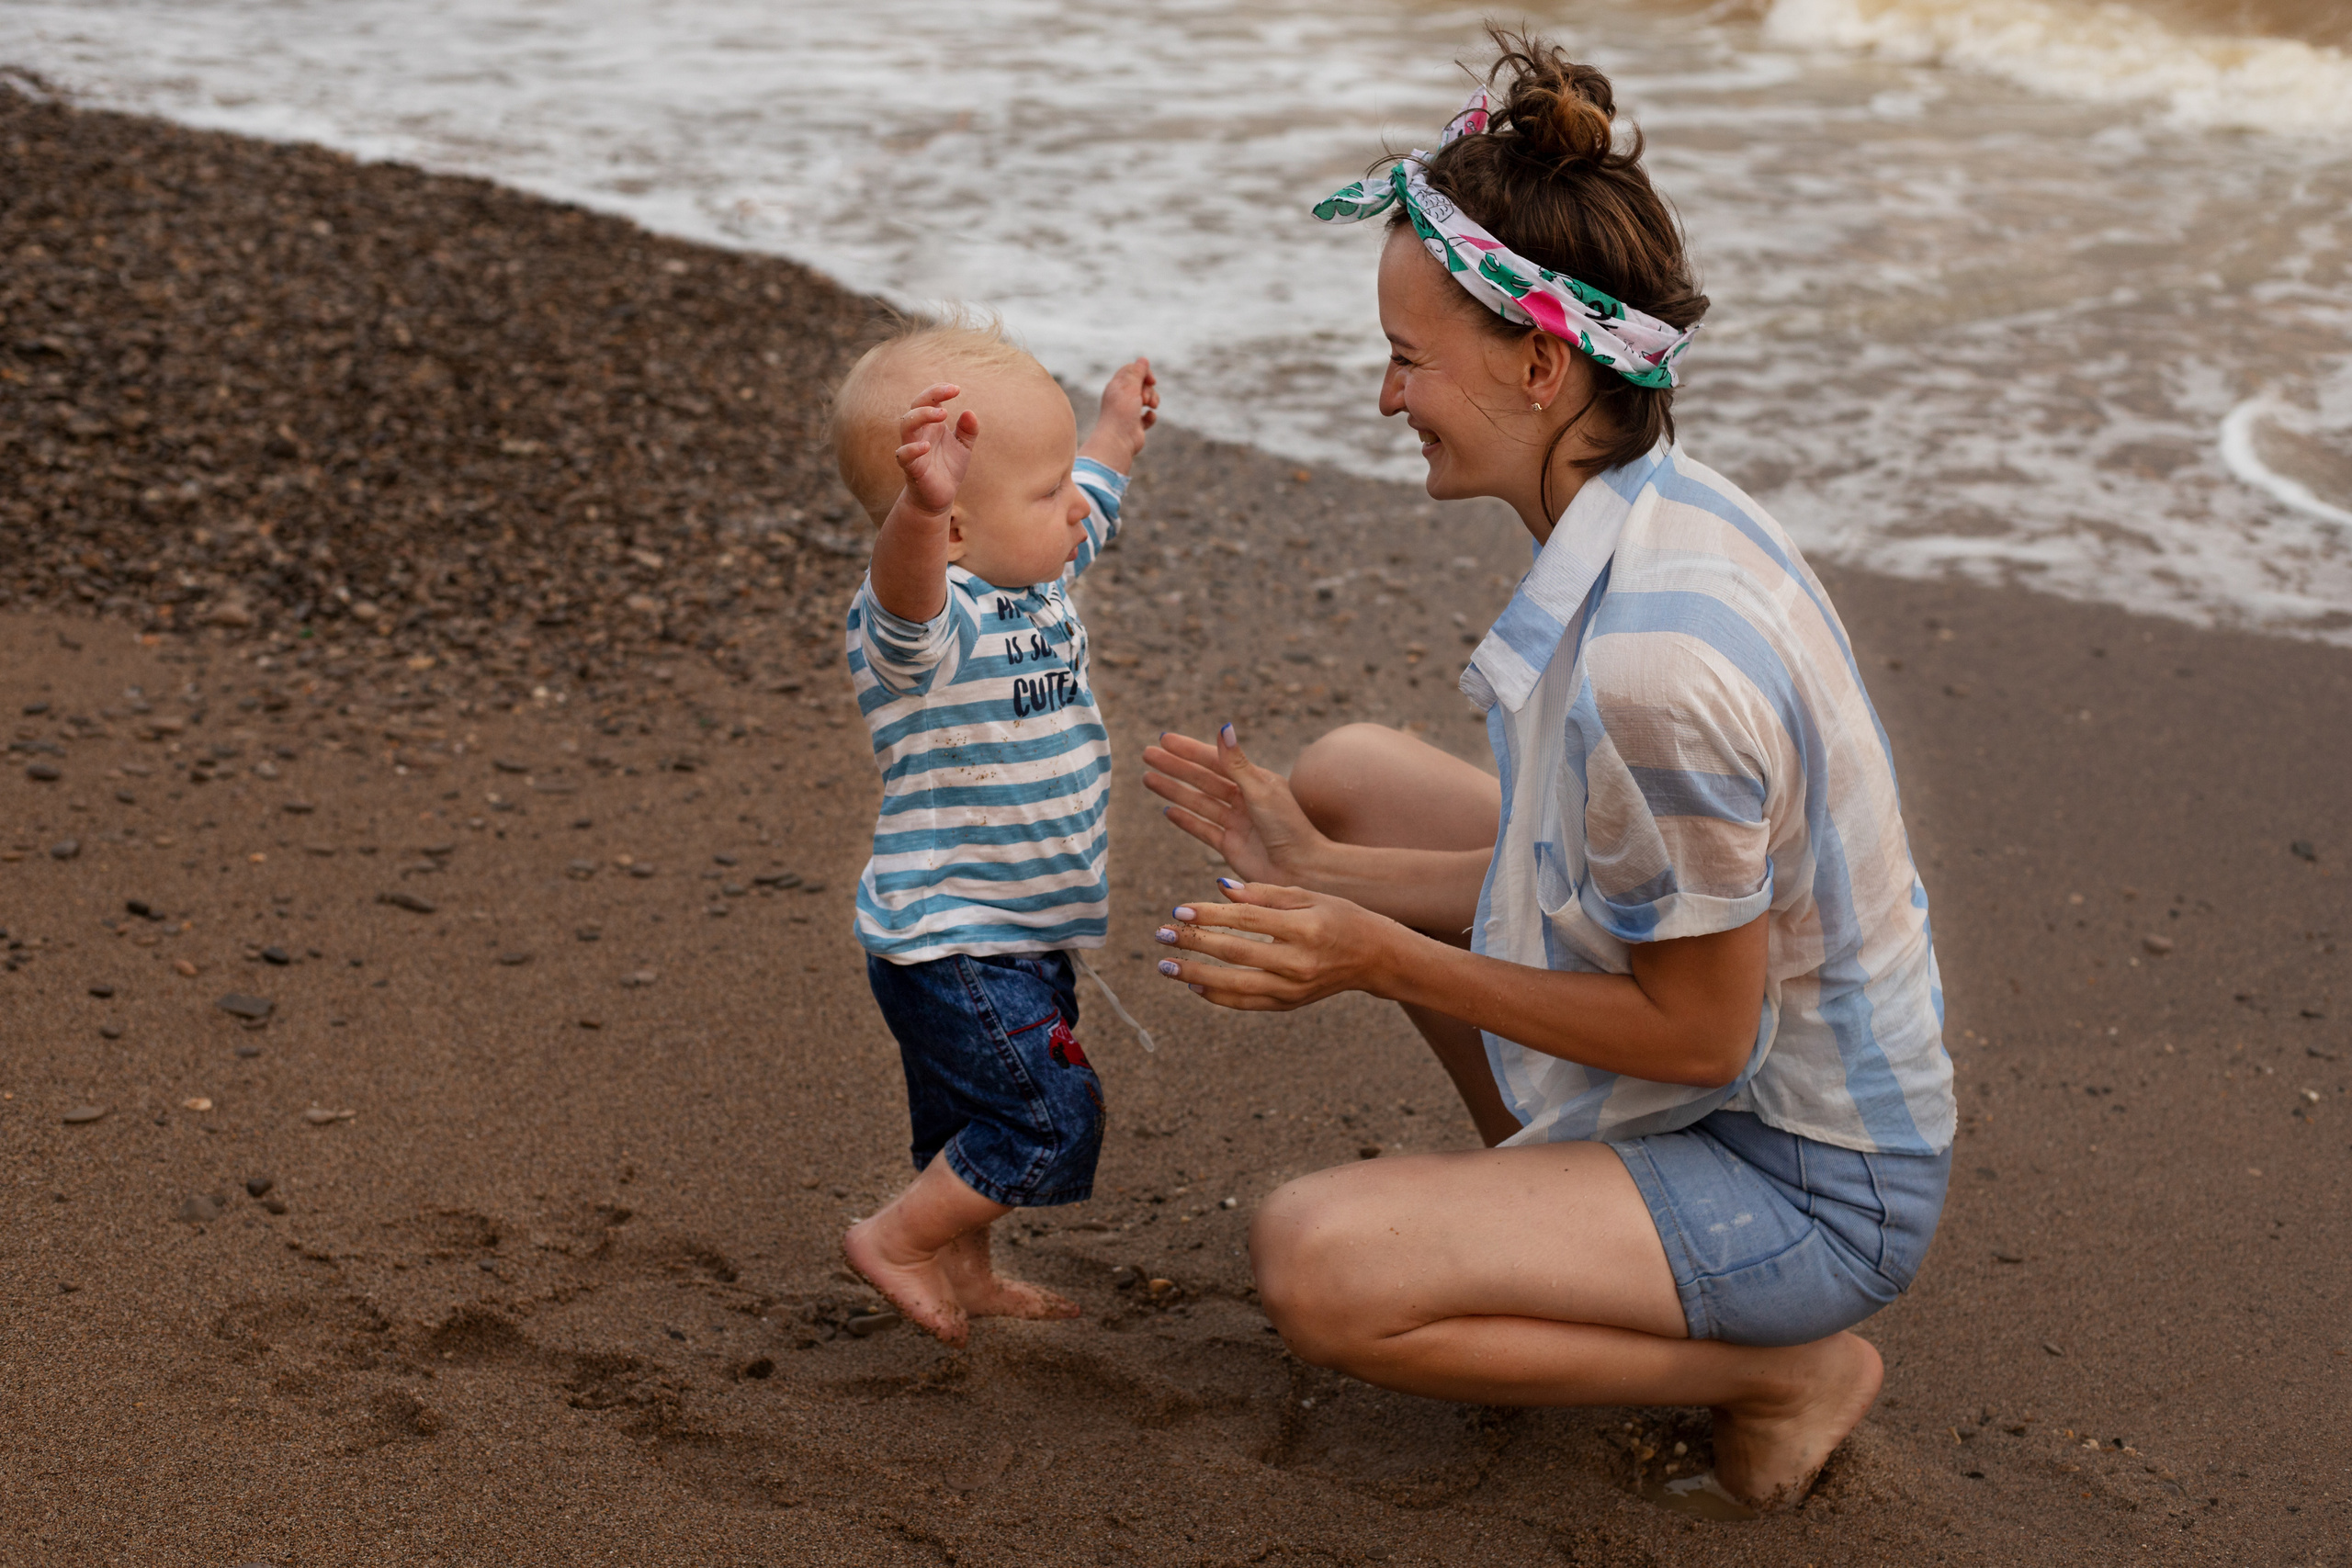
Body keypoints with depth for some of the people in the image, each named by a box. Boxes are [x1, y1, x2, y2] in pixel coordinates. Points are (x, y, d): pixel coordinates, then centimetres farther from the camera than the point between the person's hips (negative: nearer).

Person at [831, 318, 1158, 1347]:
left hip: (1019, 934, 10)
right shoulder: (930, 616, -27)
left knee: (983, 1122, 23)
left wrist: (1114, 436, 37)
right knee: (1051, 1121, -8)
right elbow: (911, 593, -53)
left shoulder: (1028, 578, 2)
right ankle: (896, 1240, 9)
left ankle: (962, 1273, 41)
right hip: (952, 944, -10)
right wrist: (919, 508, -72)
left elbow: (1088, 514, 26)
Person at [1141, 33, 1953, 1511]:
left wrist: (1387, 962, -20)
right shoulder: (1668, 510, -4)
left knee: (1317, 1264, -22)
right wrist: (1324, 876, 2)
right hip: (1773, 1082, 9)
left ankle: (1781, 1368, -2)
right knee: (1349, 770, 10)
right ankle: (1558, 1195, 19)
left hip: (1808, 1188, -9)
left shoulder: (1653, 659, -34)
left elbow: (1696, 1032, -24)